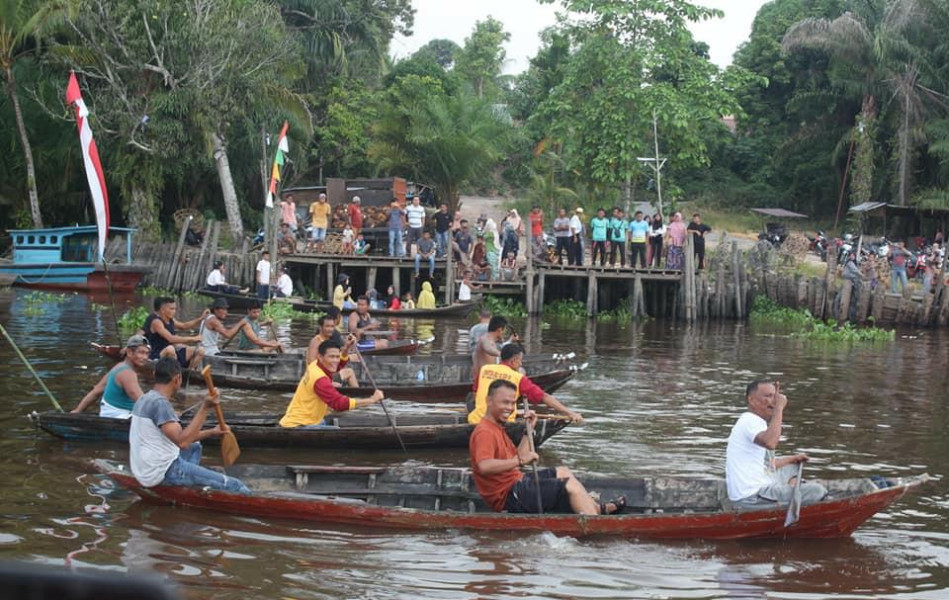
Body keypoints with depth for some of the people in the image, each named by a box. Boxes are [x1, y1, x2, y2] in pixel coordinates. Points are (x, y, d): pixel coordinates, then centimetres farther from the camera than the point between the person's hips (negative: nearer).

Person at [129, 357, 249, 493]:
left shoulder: (146, 399, 11)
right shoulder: (159, 403, -20)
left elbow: (177, 436, 17)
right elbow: (182, 442, -30)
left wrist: (211, 433, 16)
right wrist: (205, 408, -30)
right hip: (163, 474, -10)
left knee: (194, 447, 35)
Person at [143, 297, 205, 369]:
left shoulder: (170, 320, 10)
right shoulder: (156, 322, -17)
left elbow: (184, 326, 27)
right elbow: (171, 338, -28)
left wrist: (201, 318, 13)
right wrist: (192, 339, -24)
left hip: (169, 354, 9)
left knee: (199, 350, 6)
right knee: (170, 349, -42)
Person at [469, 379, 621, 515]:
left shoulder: (497, 428, 15)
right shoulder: (484, 432, -20)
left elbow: (516, 458, 16)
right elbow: (484, 466, -37)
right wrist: (520, 460, -35)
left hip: (515, 483, 11)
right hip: (509, 496, -11)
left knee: (562, 472, 26)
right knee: (570, 485, -13)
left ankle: (597, 509, 31)